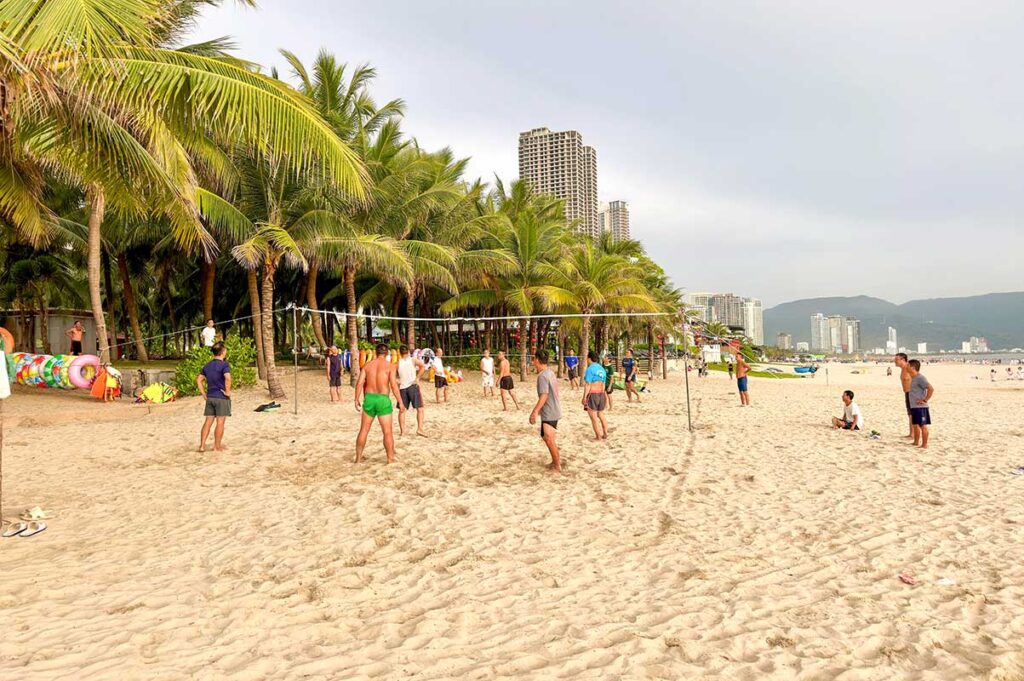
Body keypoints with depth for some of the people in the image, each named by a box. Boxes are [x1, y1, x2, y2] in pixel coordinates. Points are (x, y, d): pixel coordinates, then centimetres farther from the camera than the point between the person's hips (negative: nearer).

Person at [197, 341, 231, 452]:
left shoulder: (207, 365, 11)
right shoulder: (224, 364, -12)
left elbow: (199, 379, 12)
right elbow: (228, 378, -29)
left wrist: (203, 393, 12)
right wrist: (228, 391, -18)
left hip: (210, 397, 6)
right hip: (221, 397, -6)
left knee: (208, 422, 10)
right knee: (220, 422, 2)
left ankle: (202, 445, 10)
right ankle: (217, 446, 8)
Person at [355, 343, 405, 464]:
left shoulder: (367, 365, 6)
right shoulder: (389, 366, -5)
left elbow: (359, 383, 0)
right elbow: (394, 385, -12)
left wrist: (357, 399, 9)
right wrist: (401, 403, -9)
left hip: (369, 399, 4)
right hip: (383, 400, -4)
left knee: (364, 430, 14)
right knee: (387, 432, 4)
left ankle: (358, 458, 21)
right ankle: (390, 459, 8)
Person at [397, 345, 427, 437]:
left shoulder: (398, 363, 5)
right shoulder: (413, 360, -1)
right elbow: (423, 366, -16)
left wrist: (397, 381, 14)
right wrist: (417, 377, -9)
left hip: (402, 388, 3)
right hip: (413, 386, -3)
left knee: (402, 410, 11)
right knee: (420, 408, 0)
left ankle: (402, 430, 9)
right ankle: (420, 428, -11)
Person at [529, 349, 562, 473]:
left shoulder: (542, 376, -20)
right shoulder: (551, 373, 9)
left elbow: (544, 396, -26)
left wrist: (535, 412, -26)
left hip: (548, 413, -9)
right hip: (554, 411, 9)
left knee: (549, 439, 0)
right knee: (550, 438, 20)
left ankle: (557, 466, 8)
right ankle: (556, 461, 29)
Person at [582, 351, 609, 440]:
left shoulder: (590, 368, -12)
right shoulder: (602, 369, 11)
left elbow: (587, 385, -16)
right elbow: (603, 385, 14)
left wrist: (584, 397, -13)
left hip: (592, 394, -8)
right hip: (601, 394, 8)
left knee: (594, 417, 0)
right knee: (601, 415, 19)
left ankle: (598, 437, 2)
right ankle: (605, 434, 24)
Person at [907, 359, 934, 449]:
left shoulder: (920, 378, -16)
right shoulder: (913, 378, 13)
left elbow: (931, 389, -24)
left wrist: (925, 400, -19)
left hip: (920, 407, -10)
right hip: (914, 406, 10)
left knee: (923, 425, -3)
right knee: (915, 425, 16)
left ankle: (924, 445, 2)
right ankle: (916, 442, 26)